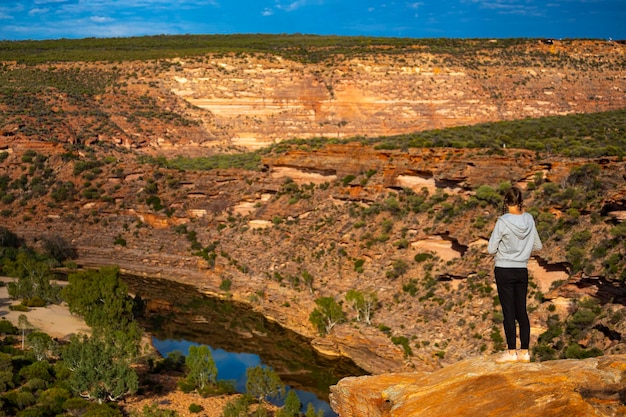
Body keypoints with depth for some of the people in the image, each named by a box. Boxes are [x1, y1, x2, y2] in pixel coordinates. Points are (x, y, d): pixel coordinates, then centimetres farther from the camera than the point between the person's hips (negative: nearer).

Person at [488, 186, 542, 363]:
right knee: (522, 311, 9)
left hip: (504, 270, -4)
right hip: (522, 270, 4)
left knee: (509, 311, 0)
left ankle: (512, 352, 2)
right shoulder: (529, 220, -2)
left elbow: (491, 249, -10)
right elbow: (538, 246, 9)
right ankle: (524, 351, 11)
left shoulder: (502, 222, -15)